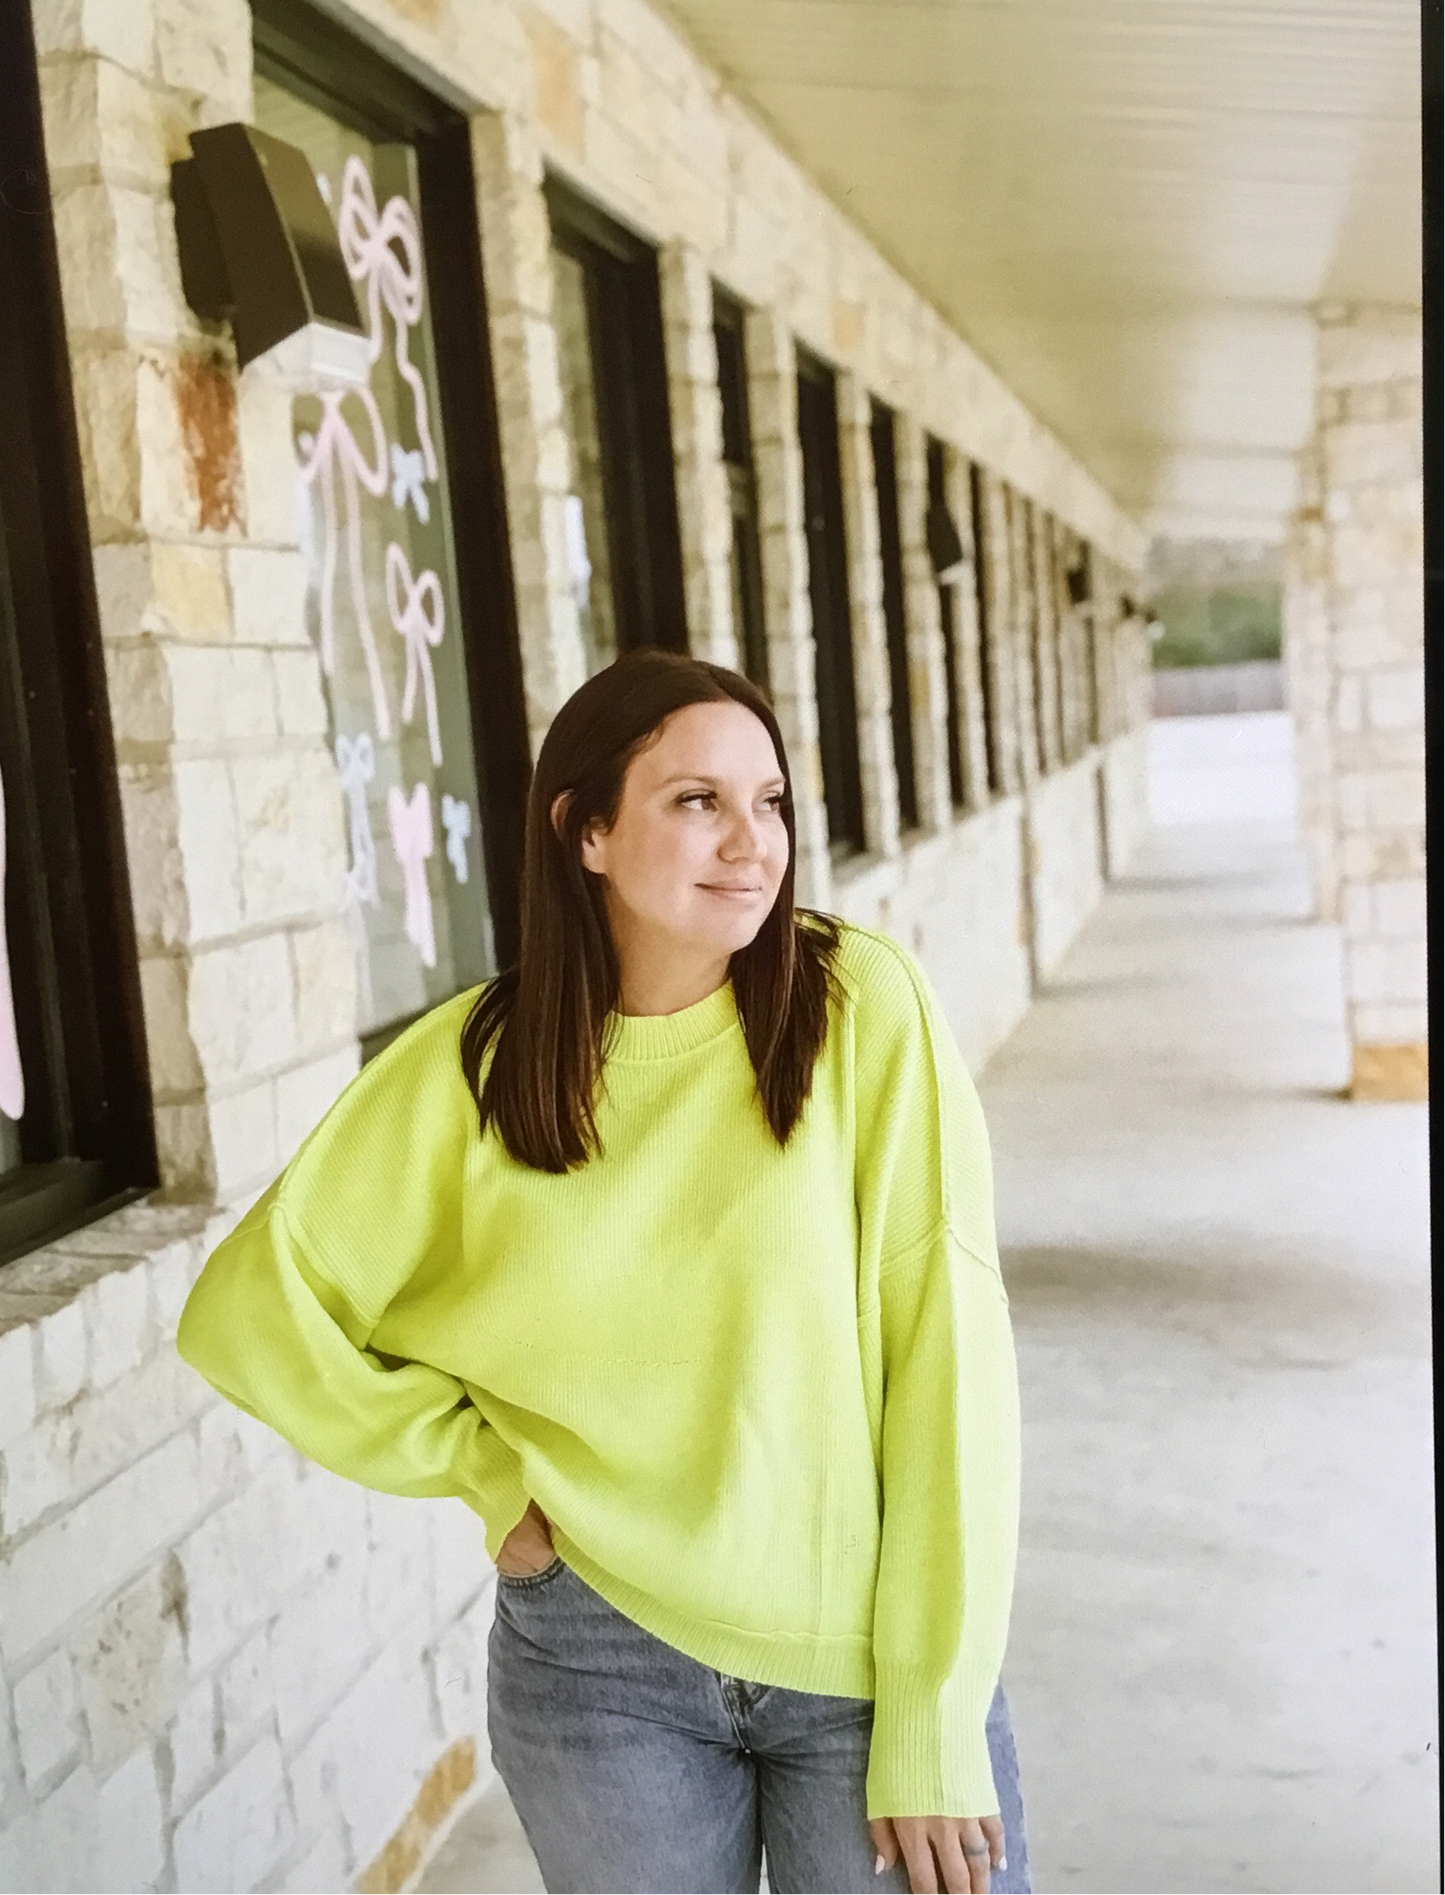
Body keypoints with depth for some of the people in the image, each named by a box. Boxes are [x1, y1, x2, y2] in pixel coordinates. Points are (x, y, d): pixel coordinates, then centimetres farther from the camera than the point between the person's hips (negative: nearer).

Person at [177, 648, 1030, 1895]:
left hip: (870, 1655, -1)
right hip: (600, 1662, 1)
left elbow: (947, 1358, -13)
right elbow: (251, 1309, 1)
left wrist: (936, 1721, -13)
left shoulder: (864, 1009, -12)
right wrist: (488, 1469, -3)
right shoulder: (472, 1068, -6)